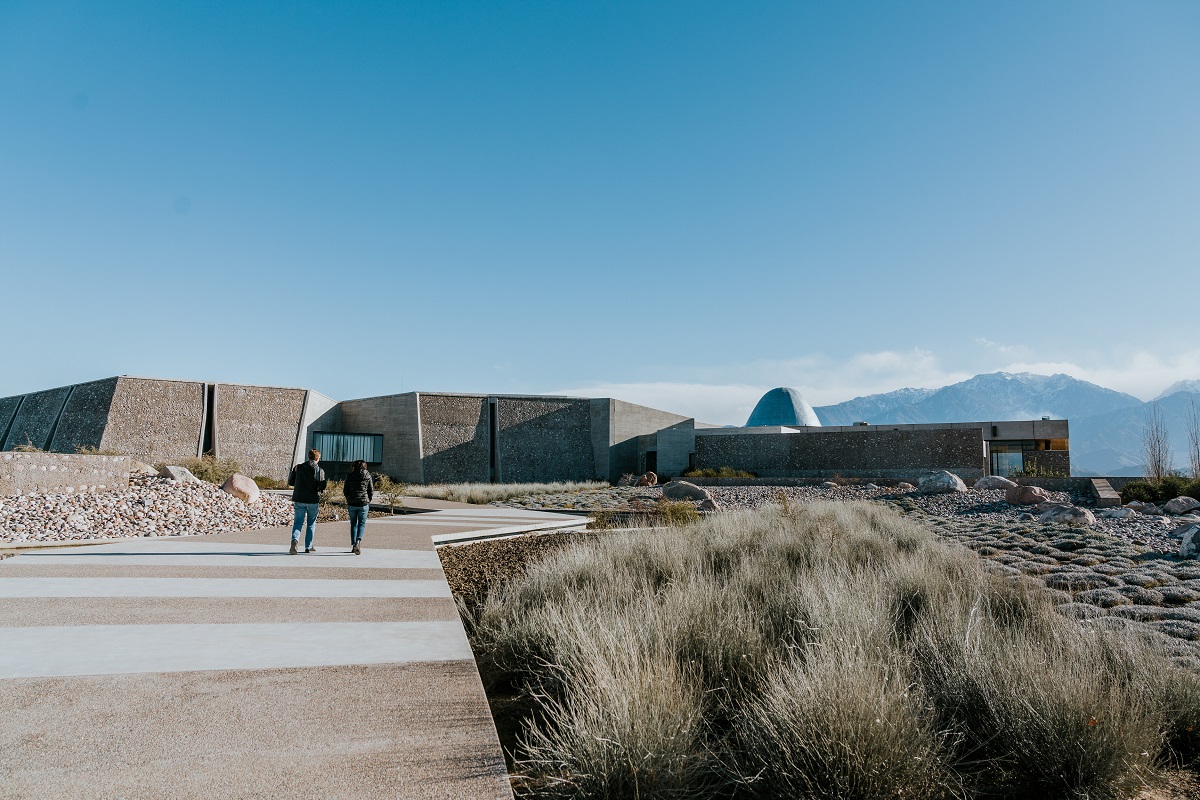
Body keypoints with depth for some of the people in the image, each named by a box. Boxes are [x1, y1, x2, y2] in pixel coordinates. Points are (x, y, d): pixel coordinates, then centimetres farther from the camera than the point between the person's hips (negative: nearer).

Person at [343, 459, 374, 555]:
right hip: (363, 504, -1)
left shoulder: (350, 476, 2)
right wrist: (368, 501, 16)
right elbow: (371, 491, 0)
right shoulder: (367, 476, -1)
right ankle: (357, 542, -16)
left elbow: (345, 491, 5)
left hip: (351, 504, 2)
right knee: (362, 524, 6)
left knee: (353, 524, 14)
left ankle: (353, 545, 14)